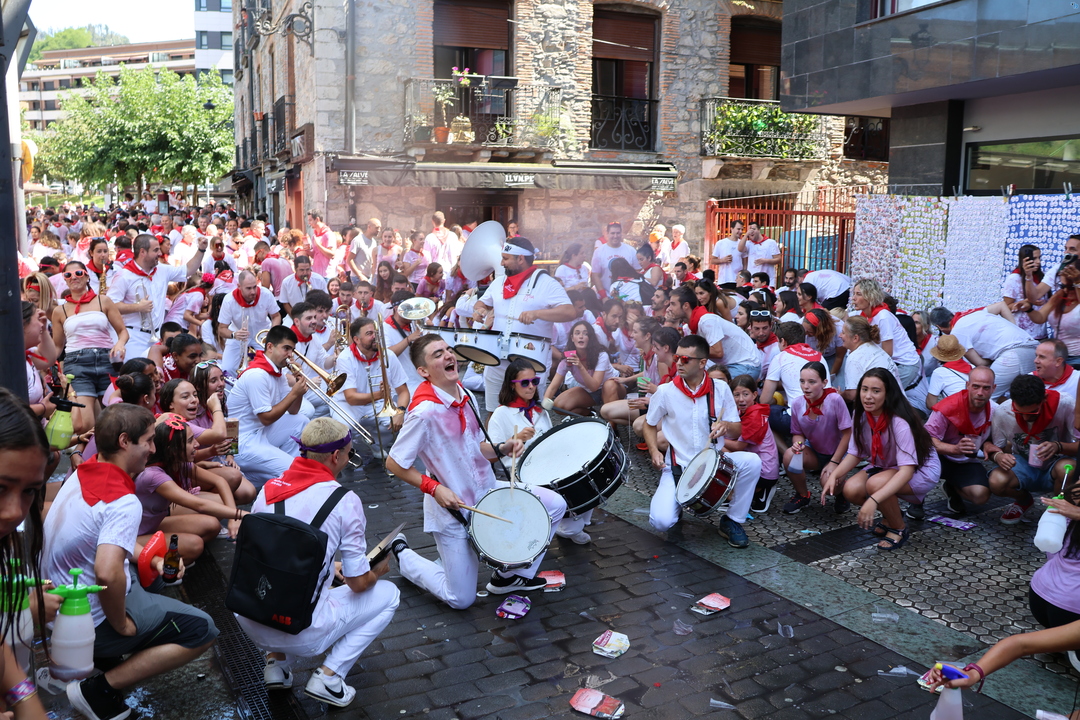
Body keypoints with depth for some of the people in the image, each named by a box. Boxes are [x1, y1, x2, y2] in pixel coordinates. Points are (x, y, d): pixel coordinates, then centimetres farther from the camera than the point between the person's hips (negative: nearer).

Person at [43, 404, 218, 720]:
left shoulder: (81, 473, -1)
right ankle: (100, 690, -6)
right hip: (89, 624, -9)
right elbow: (108, 574, -41)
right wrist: (121, 625, -23)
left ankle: (95, 657, 19)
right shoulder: (124, 501, -28)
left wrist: (152, 559, 6)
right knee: (202, 630, -6)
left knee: (151, 578, 30)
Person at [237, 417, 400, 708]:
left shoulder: (269, 489, 5)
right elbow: (359, 583, -7)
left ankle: (277, 660, 16)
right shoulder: (344, 501, -11)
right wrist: (378, 571, 18)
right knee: (387, 593, 14)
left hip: (249, 623, 6)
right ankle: (328, 675, 4)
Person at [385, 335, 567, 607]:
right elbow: (394, 463, -19)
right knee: (461, 600, 2)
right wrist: (435, 488, -23)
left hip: (488, 490, 7)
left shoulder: (465, 396, -1)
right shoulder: (424, 411, -27)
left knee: (555, 504, 0)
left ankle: (511, 575, 15)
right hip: (452, 506, -7)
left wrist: (502, 449, -8)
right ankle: (403, 555, 27)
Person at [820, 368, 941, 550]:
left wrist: (873, 500, -48)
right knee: (851, 489, -21)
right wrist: (834, 475, -23)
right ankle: (891, 515, 8)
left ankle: (899, 528, -6)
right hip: (884, 466, 6)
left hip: (921, 469, -6)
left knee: (875, 484, -35)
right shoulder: (860, 416, -11)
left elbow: (907, 470, -37)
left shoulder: (899, 422, -31)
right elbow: (854, 454, -3)